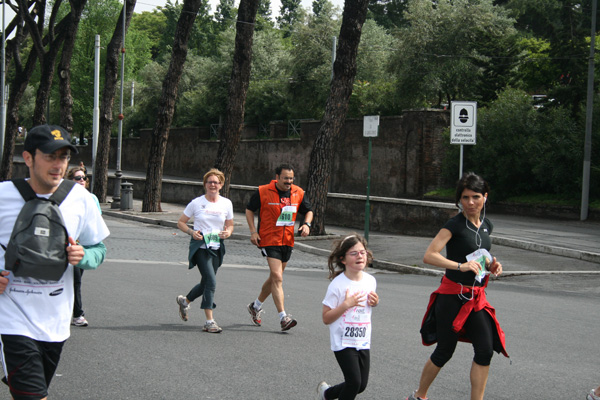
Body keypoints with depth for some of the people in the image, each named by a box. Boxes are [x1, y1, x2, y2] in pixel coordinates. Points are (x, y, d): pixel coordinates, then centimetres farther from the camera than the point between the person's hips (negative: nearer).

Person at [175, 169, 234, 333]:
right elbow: (181, 222, 6)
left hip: (216, 248, 4)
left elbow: (230, 225, 17)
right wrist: (192, 232, -12)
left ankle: (185, 301, 44)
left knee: (206, 283, 14)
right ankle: (209, 321, -15)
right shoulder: (196, 203, -2)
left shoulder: (226, 203, 6)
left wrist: (228, 232, -6)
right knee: (211, 281, -17)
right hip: (200, 247, -4)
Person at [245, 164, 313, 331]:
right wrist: (253, 231, -7)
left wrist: (306, 224, -5)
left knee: (274, 277, 16)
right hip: (269, 240, -5)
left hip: (288, 241, 5)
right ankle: (283, 318, -17)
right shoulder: (263, 192, -9)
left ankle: (256, 306, 38)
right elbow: (249, 209, 3)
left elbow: (308, 211, 16)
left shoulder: (298, 193, 3)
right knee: (277, 277, -15)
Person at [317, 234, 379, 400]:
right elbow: (326, 318, -14)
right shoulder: (337, 285, -15)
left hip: (363, 342, 6)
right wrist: (346, 304, -25)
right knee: (354, 382, -14)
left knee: (361, 385, 10)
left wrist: (374, 303, -1)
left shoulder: (370, 281, 3)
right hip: (343, 342, -6)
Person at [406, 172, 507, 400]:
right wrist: (460, 266, -32)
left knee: (485, 350, -5)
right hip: (453, 296, -6)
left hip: (476, 298, 6)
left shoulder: (486, 226, 8)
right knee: (445, 351, 5)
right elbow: (429, 256, -23)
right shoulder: (455, 225, -13)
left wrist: (490, 265, 4)